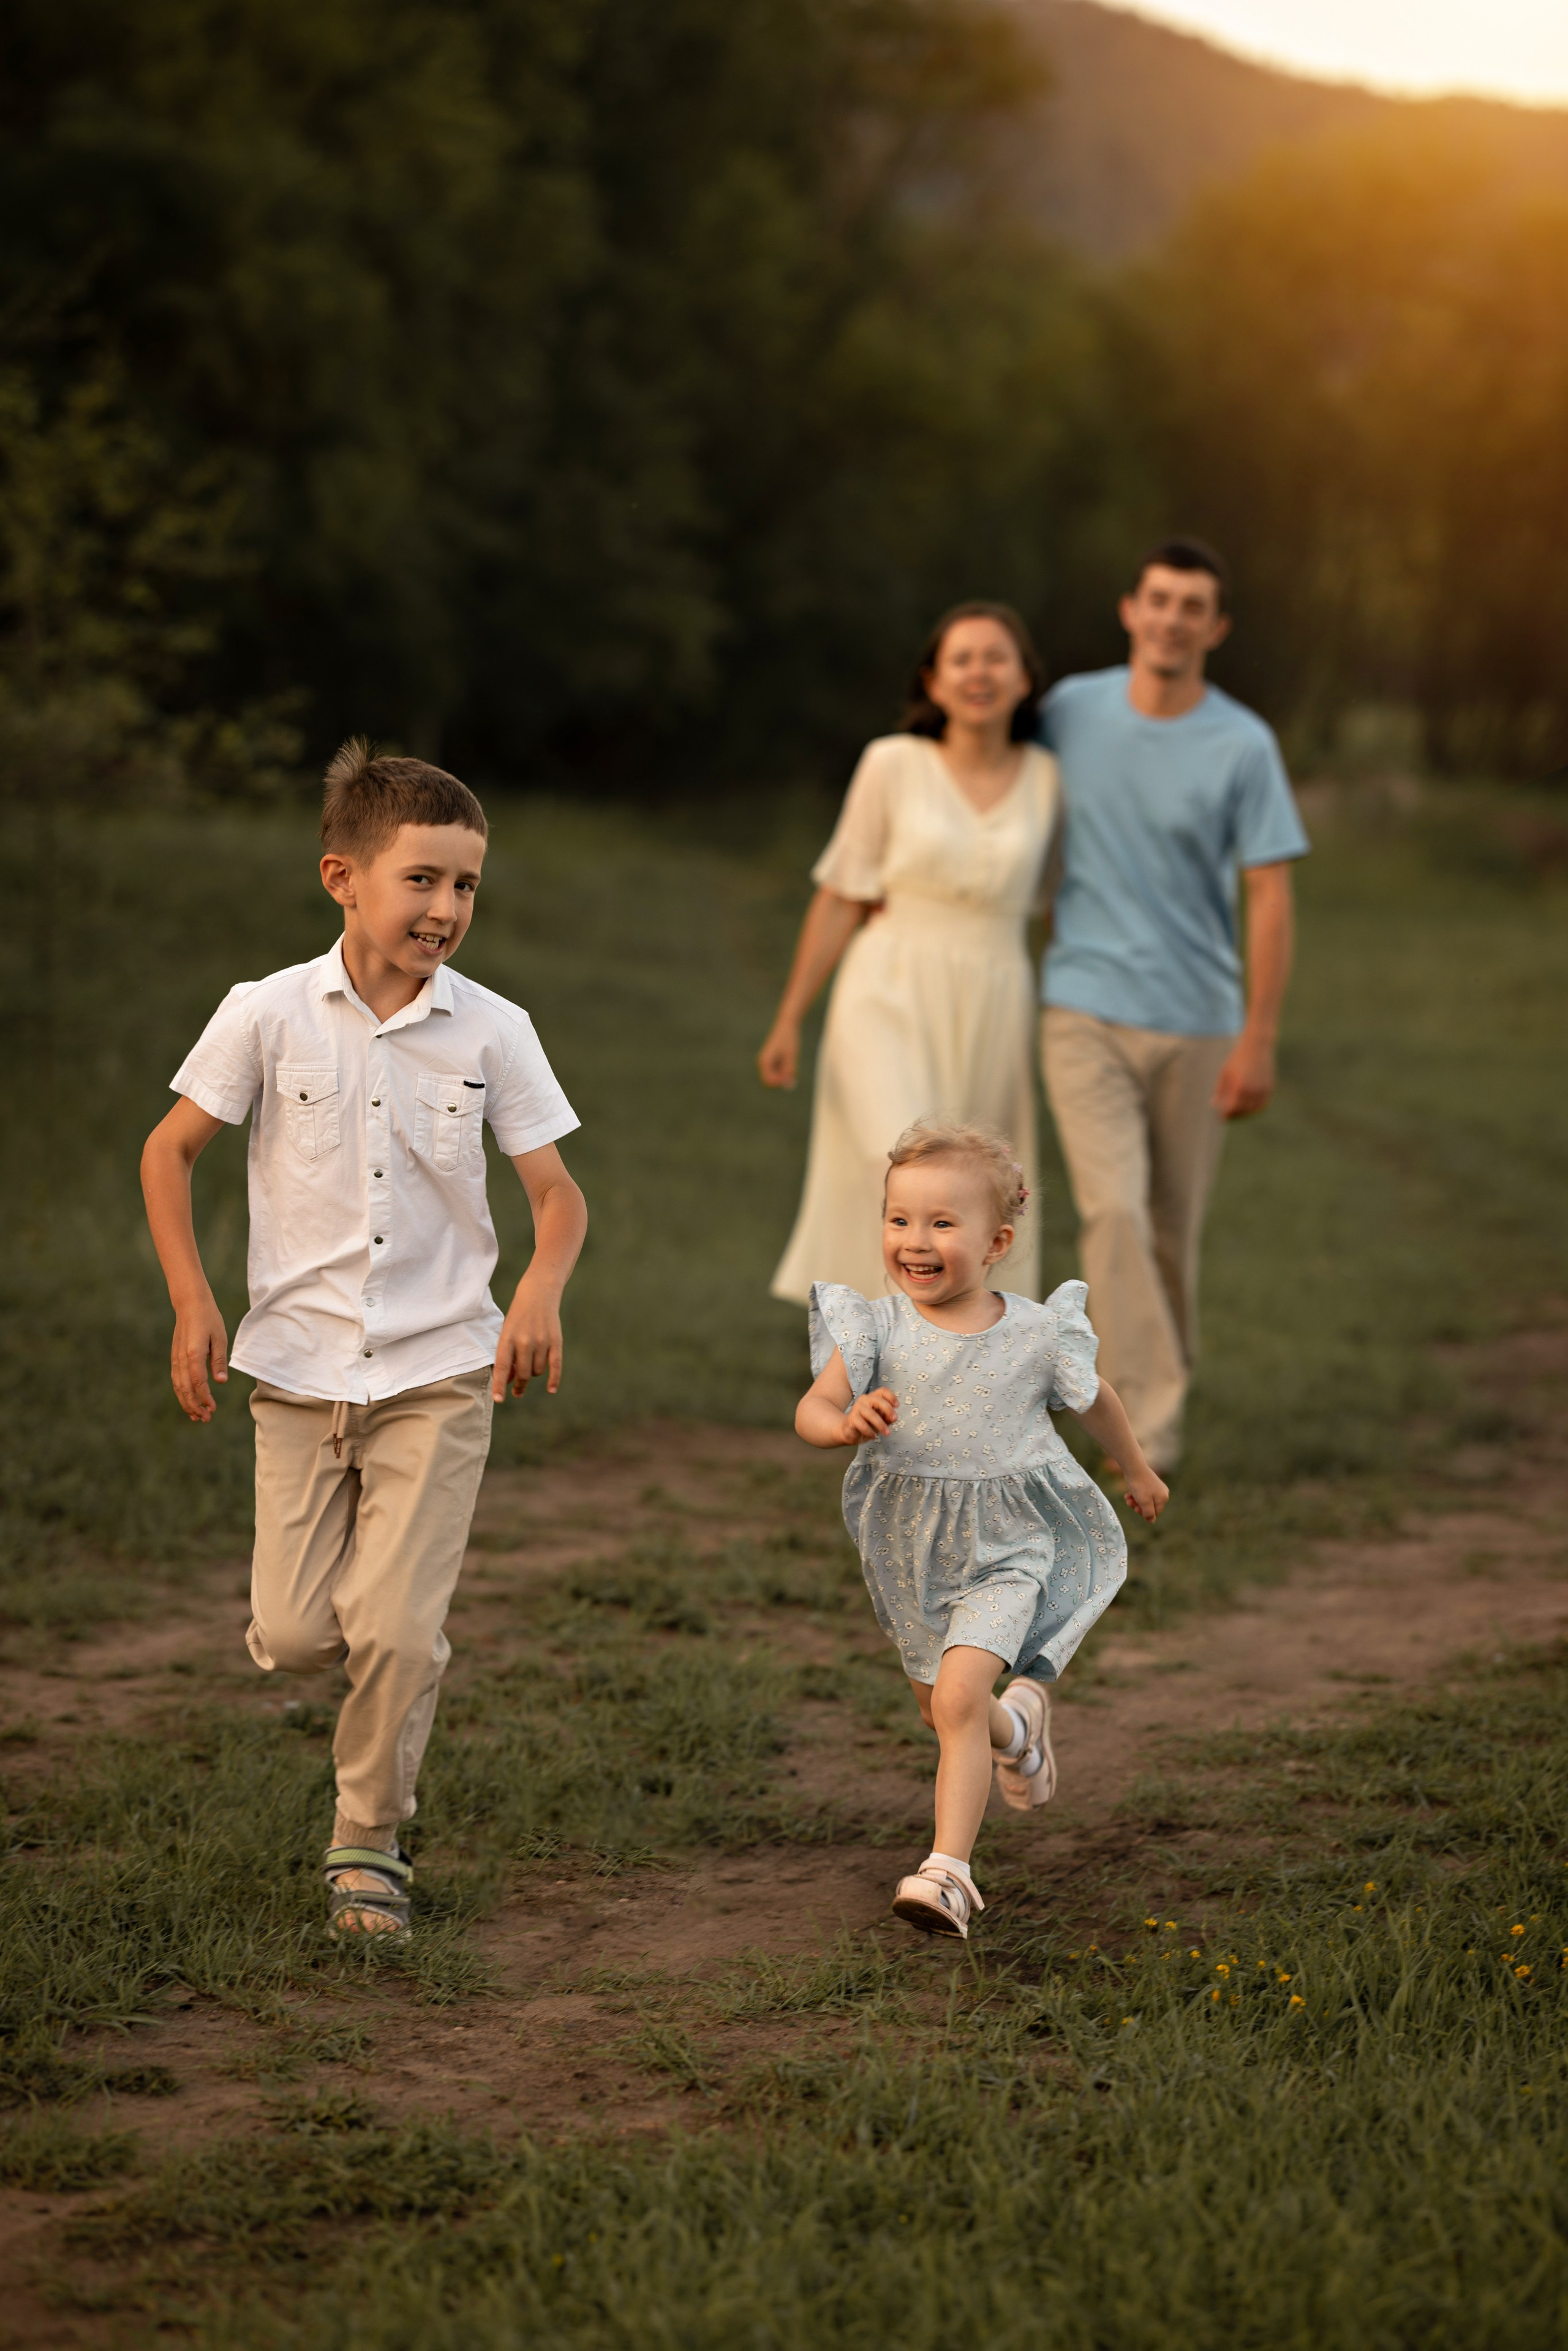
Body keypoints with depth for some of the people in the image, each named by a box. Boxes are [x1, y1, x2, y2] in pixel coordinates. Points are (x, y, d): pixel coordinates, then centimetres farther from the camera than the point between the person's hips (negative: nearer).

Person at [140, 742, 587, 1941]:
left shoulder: (491, 1030, -4)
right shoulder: (271, 1014, -6)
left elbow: (558, 1191, 1)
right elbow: (170, 1150, 4)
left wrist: (541, 1291, -20)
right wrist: (192, 1302, -6)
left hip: (440, 1369, -1)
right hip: (300, 1369, 1)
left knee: (395, 1632, -10)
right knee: (293, 1638, -2)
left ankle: (370, 1842, 13)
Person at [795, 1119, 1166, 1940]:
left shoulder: (1037, 1334, -11)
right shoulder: (876, 1328, -11)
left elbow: (1094, 1399, 9)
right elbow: (811, 1410, -17)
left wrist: (1138, 1472, 26)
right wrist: (847, 1423, -42)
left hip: (1006, 1543, -3)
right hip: (911, 1546, 3)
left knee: (957, 1700, -21)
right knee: (937, 1707, 21)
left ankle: (949, 1871, -18)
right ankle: (1018, 1724, 55)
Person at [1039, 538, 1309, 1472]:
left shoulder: (1243, 747, -7)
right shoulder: (1072, 711, 0)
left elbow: (1270, 896, -6)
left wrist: (1260, 1043, -10)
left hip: (1196, 1021, 0)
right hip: (1086, 1012, 0)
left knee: (1174, 1229, 10)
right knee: (1114, 1212, -14)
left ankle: (1167, 1376, 34)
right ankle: (1150, 1422, -12)